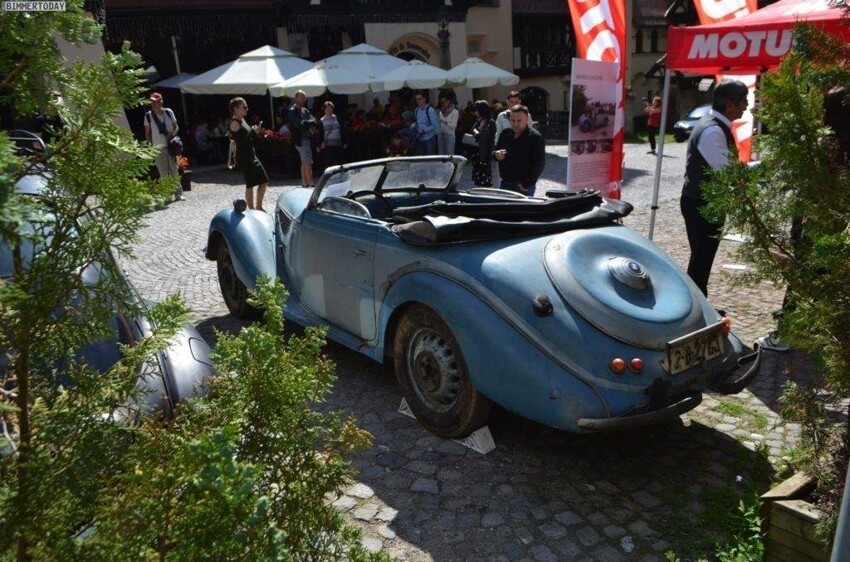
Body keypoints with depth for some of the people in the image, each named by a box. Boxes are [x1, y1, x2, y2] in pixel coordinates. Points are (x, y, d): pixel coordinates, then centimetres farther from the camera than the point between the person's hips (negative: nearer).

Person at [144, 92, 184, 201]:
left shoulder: (168, 112, 2)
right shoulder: (148, 116, 0)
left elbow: (176, 127, 9)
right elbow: (147, 134, 5)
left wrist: (172, 134, -11)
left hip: (171, 146, 1)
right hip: (158, 148, -1)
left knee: (174, 170, 3)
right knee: (164, 173, 0)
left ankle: (178, 193, 8)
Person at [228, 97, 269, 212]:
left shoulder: (242, 120, 14)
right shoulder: (235, 123, -14)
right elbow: (240, 142, -21)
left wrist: (254, 132, 6)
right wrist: (253, 132, -19)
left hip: (251, 155, 9)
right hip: (243, 157, -9)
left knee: (264, 181, 11)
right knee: (250, 184, -4)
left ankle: (258, 207, 22)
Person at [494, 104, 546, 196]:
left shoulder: (536, 137, -9)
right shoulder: (505, 134, 10)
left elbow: (539, 164, -12)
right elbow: (495, 151, 21)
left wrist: (527, 184, -15)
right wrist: (496, 155, -5)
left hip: (524, 188, -6)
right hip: (505, 184, 6)